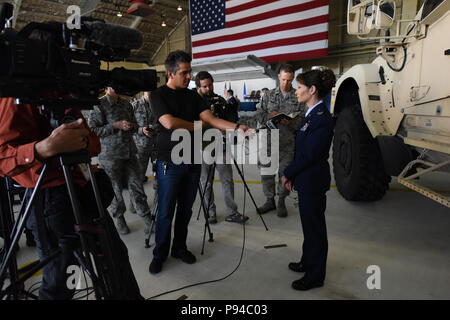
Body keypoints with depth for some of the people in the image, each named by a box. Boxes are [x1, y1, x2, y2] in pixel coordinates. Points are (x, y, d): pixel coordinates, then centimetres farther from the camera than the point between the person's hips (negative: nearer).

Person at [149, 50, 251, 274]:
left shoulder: (193, 96, 9)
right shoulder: (158, 95, -5)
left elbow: (211, 119, -1)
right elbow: (169, 123, -19)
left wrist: (236, 127, -17)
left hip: (192, 161, 5)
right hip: (169, 162, -4)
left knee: (185, 209, 12)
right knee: (165, 212, 2)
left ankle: (179, 248, 28)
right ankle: (159, 254, 19)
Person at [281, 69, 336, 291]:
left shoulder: (321, 118, -21)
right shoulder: (312, 114, 8)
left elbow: (309, 155, -22)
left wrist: (288, 173, -10)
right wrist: (292, 174, 7)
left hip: (313, 181, -9)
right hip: (306, 180, 9)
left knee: (314, 227, 5)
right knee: (309, 224, 22)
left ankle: (315, 276, 23)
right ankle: (308, 262, 40)